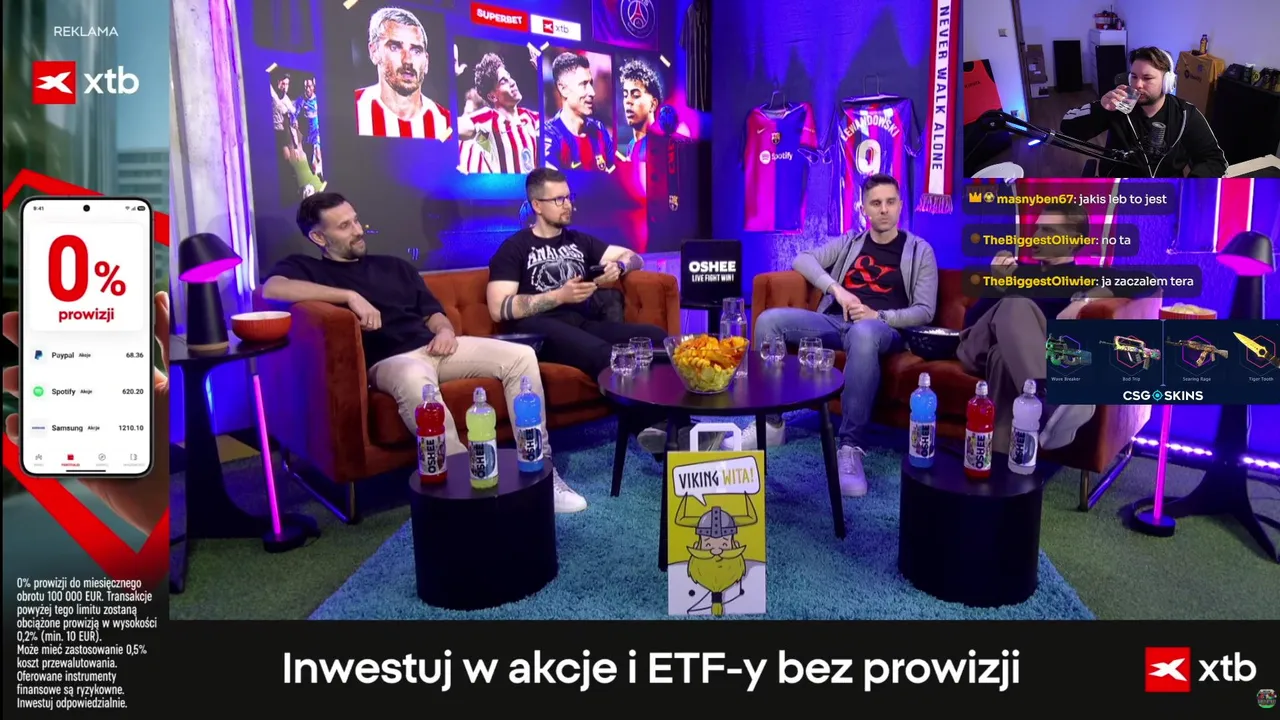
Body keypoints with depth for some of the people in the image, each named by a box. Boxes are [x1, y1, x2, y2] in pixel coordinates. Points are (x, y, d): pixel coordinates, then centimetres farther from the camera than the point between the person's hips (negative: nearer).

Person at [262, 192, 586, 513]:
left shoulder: (394, 266, 26)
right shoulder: (306, 268, 9)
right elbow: (271, 289, -14)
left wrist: (445, 330, 1)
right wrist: (350, 296, -19)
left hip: (432, 347, 6)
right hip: (389, 361, -6)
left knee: (521, 356, -12)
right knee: (414, 379, -43)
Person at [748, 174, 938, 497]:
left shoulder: (920, 250, 12)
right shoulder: (848, 243, 21)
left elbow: (924, 311, 3)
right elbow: (803, 260, 7)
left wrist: (879, 316, -15)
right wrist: (837, 289, -10)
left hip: (884, 329, -4)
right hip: (835, 321, 4)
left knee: (863, 333, -43)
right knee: (769, 320, -19)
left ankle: (849, 447, -42)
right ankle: (771, 422, -11)